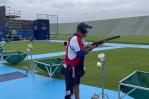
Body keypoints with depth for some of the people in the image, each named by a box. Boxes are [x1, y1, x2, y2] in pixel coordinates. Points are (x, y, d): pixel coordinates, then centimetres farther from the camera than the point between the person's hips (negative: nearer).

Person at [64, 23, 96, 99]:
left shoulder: (81, 39, 8)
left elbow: (82, 49, 7)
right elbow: (80, 53, -24)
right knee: (70, 85, -3)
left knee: (76, 84, 18)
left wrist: (88, 46, -9)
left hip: (77, 66, 10)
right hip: (71, 67, -10)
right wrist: (90, 48, -13)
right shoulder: (75, 39, -23)